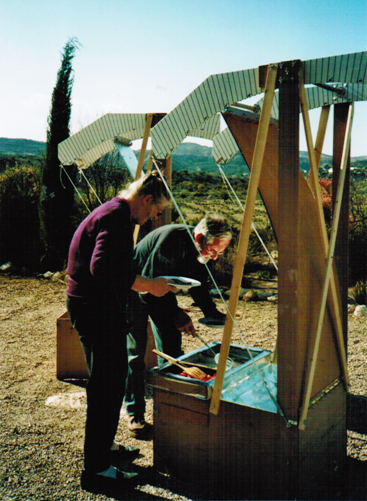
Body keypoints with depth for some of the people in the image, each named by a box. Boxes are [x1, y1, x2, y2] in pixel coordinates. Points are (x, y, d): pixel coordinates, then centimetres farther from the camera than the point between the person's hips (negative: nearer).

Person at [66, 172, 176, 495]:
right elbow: (102, 269, -30)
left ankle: (104, 446, 38)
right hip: (97, 309, -11)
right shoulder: (117, 218, -17)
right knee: (107, 387, -3)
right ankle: (96, 470, 9)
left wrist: (143, 283, 18)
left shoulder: (113, 213, 16)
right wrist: (147, 285, -21)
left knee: (110, 381, 21)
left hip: (95, 306, 11)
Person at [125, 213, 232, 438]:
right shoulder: (171, 239, -35)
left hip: (161, 291, 7)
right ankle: (135, 415, 8)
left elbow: (199, 286, 3)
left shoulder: (198, 252, -11)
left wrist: (214, 313, -11)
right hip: (135, 291, -7)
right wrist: (176, 313, -26)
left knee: (172, 350, 6)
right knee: (135, 353, -4)